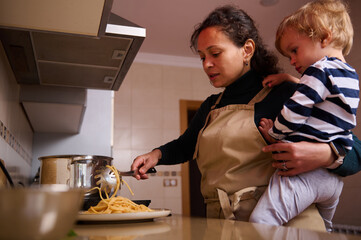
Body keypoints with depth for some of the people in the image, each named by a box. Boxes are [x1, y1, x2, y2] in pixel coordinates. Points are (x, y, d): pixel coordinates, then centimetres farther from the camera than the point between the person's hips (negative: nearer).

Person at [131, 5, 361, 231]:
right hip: (221, 225, 6)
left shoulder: (286, 95, -3)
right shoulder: (210, 107, 17)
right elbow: (184, 146, 35)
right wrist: (157, 155, 16)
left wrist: (325, 154, -21)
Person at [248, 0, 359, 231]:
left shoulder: (320, 69, -11)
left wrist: (273, 133, 2)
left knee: (260, 223, -19)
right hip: (335, 177, 10)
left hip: (305, 168, -10)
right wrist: (288, 80, 22)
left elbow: (293, 114, -16)